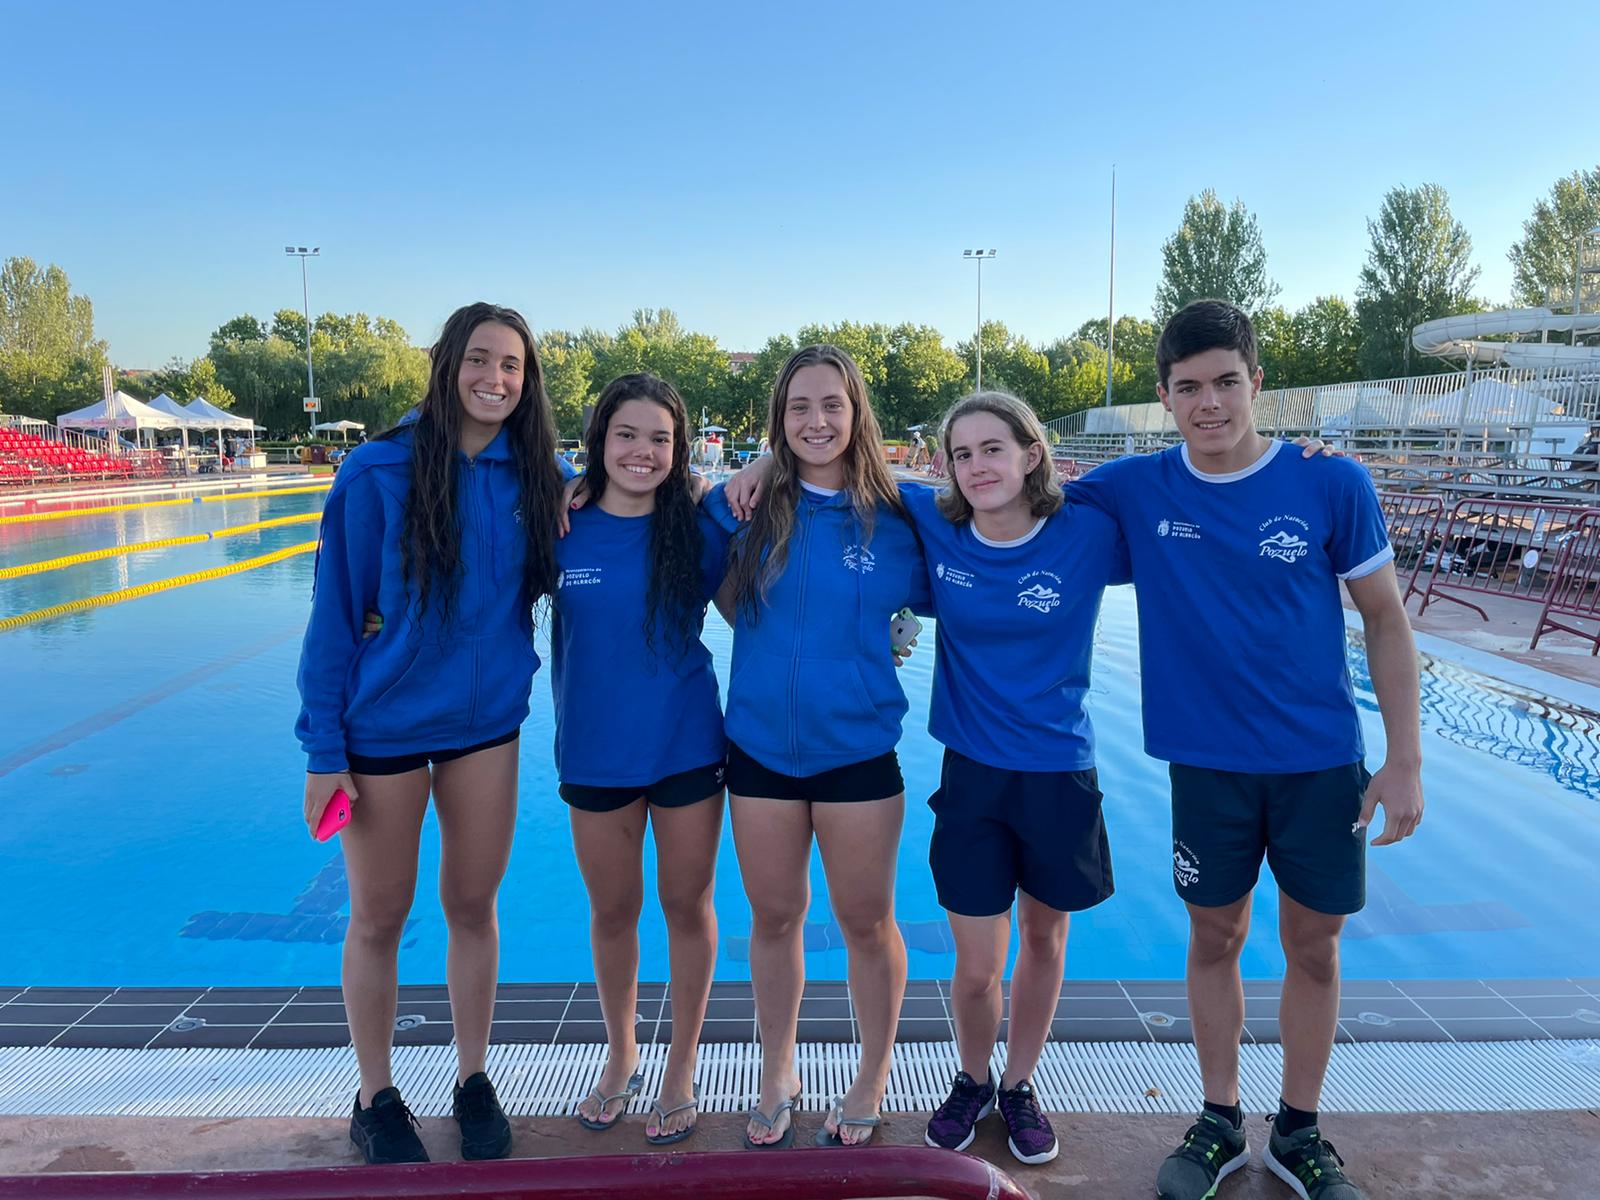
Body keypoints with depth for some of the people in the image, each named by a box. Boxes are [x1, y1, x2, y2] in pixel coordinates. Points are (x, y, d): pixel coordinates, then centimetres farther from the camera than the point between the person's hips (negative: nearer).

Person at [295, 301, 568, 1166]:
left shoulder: (535, 477, -2)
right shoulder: (379, 470, -11)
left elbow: (551, 582, 12)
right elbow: (334, 611, -9)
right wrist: (323, 747, -10)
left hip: (486, 722, 3)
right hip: (385, 727, -3)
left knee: (474, 905, 13)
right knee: (379, 917, 11)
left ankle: (473, 1081, 33)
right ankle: (375, 1099, 31)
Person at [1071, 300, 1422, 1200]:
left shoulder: (1332, 483, -10)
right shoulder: (1136, 490, -7)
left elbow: (1387, 622, -3)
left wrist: (1405, 761, -5)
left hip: (1322, 762, 0)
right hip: (1208, 762, 1)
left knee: (1313, 946, 11)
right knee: (1215, 938, 13)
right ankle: (1222, 1123, 33)